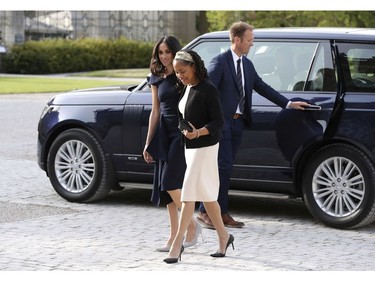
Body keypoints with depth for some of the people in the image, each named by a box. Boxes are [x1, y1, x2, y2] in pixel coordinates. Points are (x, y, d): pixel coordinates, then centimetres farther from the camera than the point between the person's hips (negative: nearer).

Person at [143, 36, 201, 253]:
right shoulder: (157, 79, 12)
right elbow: (155, 111, 15)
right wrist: (148, 143, 14)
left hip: (182, 133, -7)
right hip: (164, 134, 7)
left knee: (170, 182, -13)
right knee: (166, 186, 5)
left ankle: (192, 225, 4)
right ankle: (174, 236, 11)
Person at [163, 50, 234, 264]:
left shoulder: (208, 90, -15)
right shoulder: (186, 88, 10)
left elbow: (218, 122, -17)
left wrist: (199, 132, -30)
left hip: (204, 147, -9)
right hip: (190, 146, 9)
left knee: (189, 194, -9)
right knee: (206, 195, 13)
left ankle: (177, 244, -7)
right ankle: (224, 237, 24)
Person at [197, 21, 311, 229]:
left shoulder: (247, 64, 15)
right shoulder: (220, 62, -10)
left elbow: (262, 87, 20)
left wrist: (288, 103, 18)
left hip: (237, 123, 7)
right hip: (222, 123, -7)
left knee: (226, 169, 9)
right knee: (223, 167, -10)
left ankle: (221, 213, 13)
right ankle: (205, 211, -4)